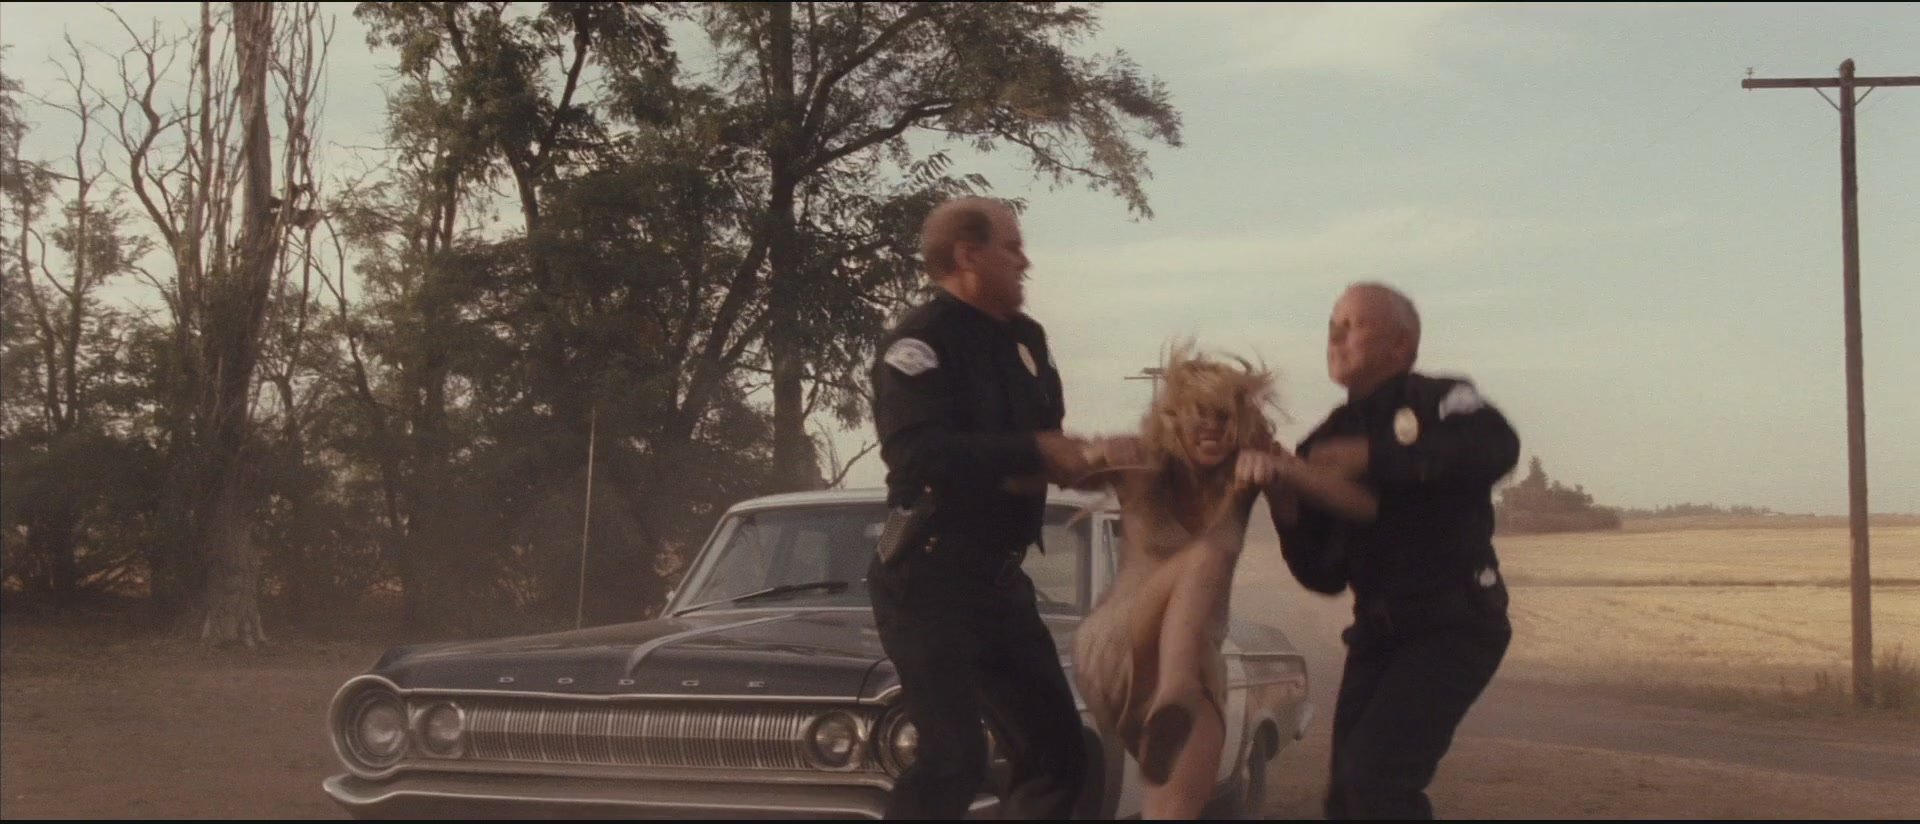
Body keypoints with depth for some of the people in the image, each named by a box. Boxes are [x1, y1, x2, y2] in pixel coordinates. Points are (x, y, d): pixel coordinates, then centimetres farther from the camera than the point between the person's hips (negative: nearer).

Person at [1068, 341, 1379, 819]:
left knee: (1182, 802, -16)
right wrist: (1091, 457, -36)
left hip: (1193, 658, 4)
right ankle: (1170, 707, -54)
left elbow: (1362, 505, -13)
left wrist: (1280, 470, -30)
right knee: (1201, 559, -31)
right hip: (1115, 653, -4)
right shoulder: (1143, 464, -9)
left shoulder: (1248, 475, -4)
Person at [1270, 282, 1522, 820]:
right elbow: (1325, 576, 10)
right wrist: (1290, 517, -10)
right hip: (1378, 632, 7)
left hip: (1454, 626, -7)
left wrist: (1375, 458, -31)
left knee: (1375, 770, -21)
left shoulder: (1438, 401, -5)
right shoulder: (1327, 444, 11)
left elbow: (1496, 448, -29)